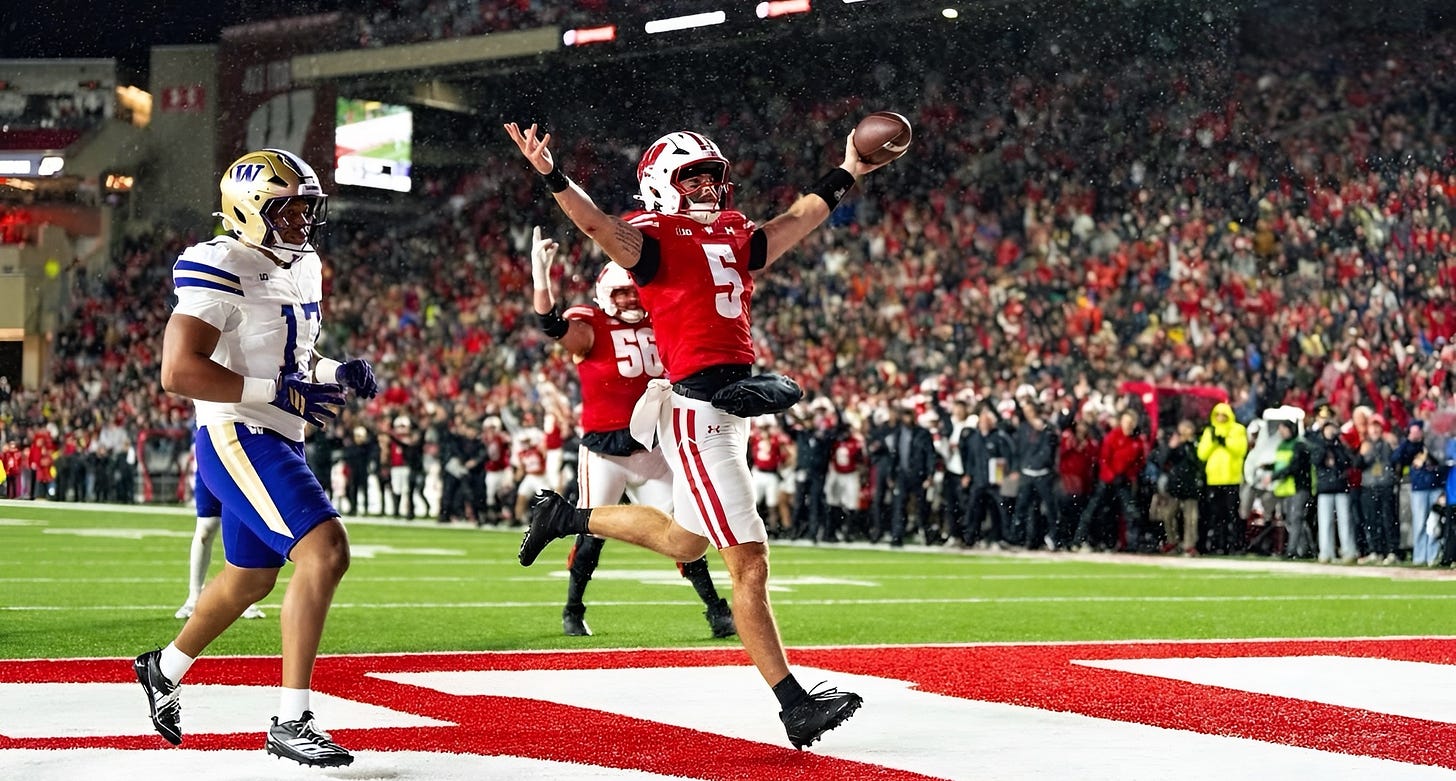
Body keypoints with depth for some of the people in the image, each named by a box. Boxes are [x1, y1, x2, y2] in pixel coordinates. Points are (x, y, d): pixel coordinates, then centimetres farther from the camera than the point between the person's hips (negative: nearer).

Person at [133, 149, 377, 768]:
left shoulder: (302, 268, 12)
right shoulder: (223, 270, -17)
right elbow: (178, 372, -24)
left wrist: (336, 373, 4)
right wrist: (278, 391, -26)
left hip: (277, 443, 10)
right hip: (238, 439, -10)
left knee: (251, 578, 22)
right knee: (325, 552, -21)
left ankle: (165, 667, 47)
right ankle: (291, 722, -17)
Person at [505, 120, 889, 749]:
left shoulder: (734, 236, 17)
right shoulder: (656, 238, -7)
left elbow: (795, 223, 29)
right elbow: (601, 228, -24)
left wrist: (846, 174, 32)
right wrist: (552, 178, -40)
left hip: (734, 405, 10)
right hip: (699, 408, -10)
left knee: (684, 542, 24)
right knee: (750, 563, -6)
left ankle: (562, 519, 39)